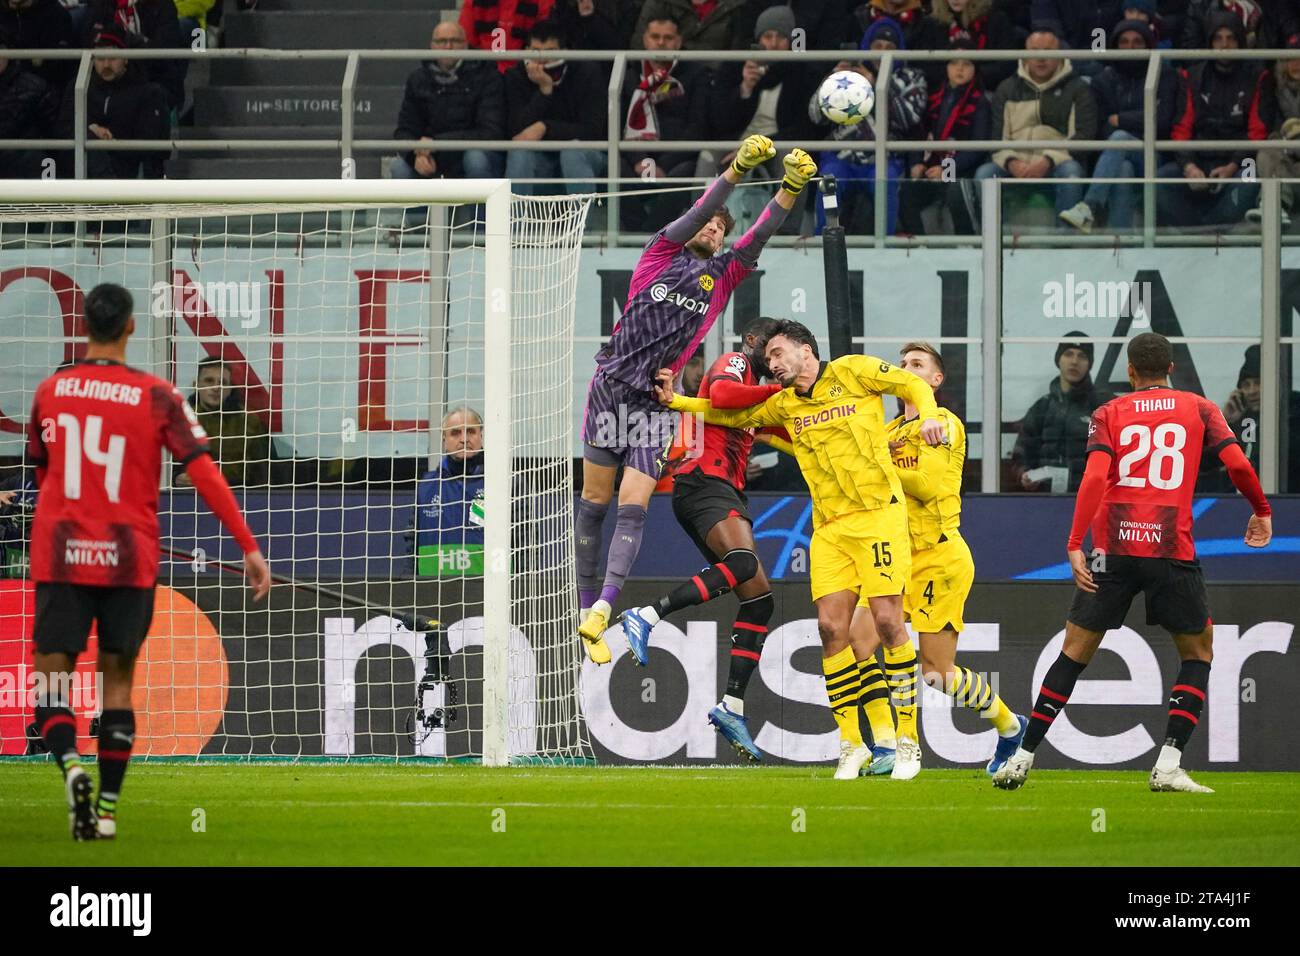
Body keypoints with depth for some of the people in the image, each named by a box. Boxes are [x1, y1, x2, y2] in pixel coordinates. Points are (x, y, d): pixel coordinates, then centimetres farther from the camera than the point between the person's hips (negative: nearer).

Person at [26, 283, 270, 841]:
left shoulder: (50, 391, 3)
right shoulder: (156, 397, -4)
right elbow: (204, 473, -9)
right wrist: (249, 548, -6)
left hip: (61, 558, 0)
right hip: (129, 561, 0)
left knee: (51, 681, 3)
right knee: (117, 680, 12)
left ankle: (71, 764, -26)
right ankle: (107, 809, 9)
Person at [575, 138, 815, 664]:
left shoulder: (722, 276, 15)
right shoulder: (661, 254, 7)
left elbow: (760, 236, 2)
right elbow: (700, 211, -7)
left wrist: (791, 186, -12)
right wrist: (738, 168, -20)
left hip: (655, 400, 1)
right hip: (611, 385, -1)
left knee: (633, 506, -11)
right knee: (594, 501, 2)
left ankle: (602, 610, -21)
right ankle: (587, 605, 9)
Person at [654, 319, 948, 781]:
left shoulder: (851, 372, 2)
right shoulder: (783, 404, 17)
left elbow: (912, 384, 5)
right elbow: (735, 416, 30)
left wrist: (928, 415, -13)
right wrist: (674, 401, 24)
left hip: (878, 513, -5)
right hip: (829, 528, 5)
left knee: (887, 619, -12)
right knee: (831, 626, -6)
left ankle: (907, 740, -5)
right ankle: (851, 743, 2)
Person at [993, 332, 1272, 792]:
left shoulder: (1109, 414, 9)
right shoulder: (1199, 409, 10)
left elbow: (1094, 477, -5)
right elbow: (1238, 464, 0)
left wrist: (1075, 545, -10)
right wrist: (1262, 512, 17)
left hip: (1114, 546, 1)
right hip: (1172, 546, -1)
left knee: (1074, 652, 10)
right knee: (1198, 653, 14)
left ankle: (1023, 758, 8)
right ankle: (1168, 765, 0)